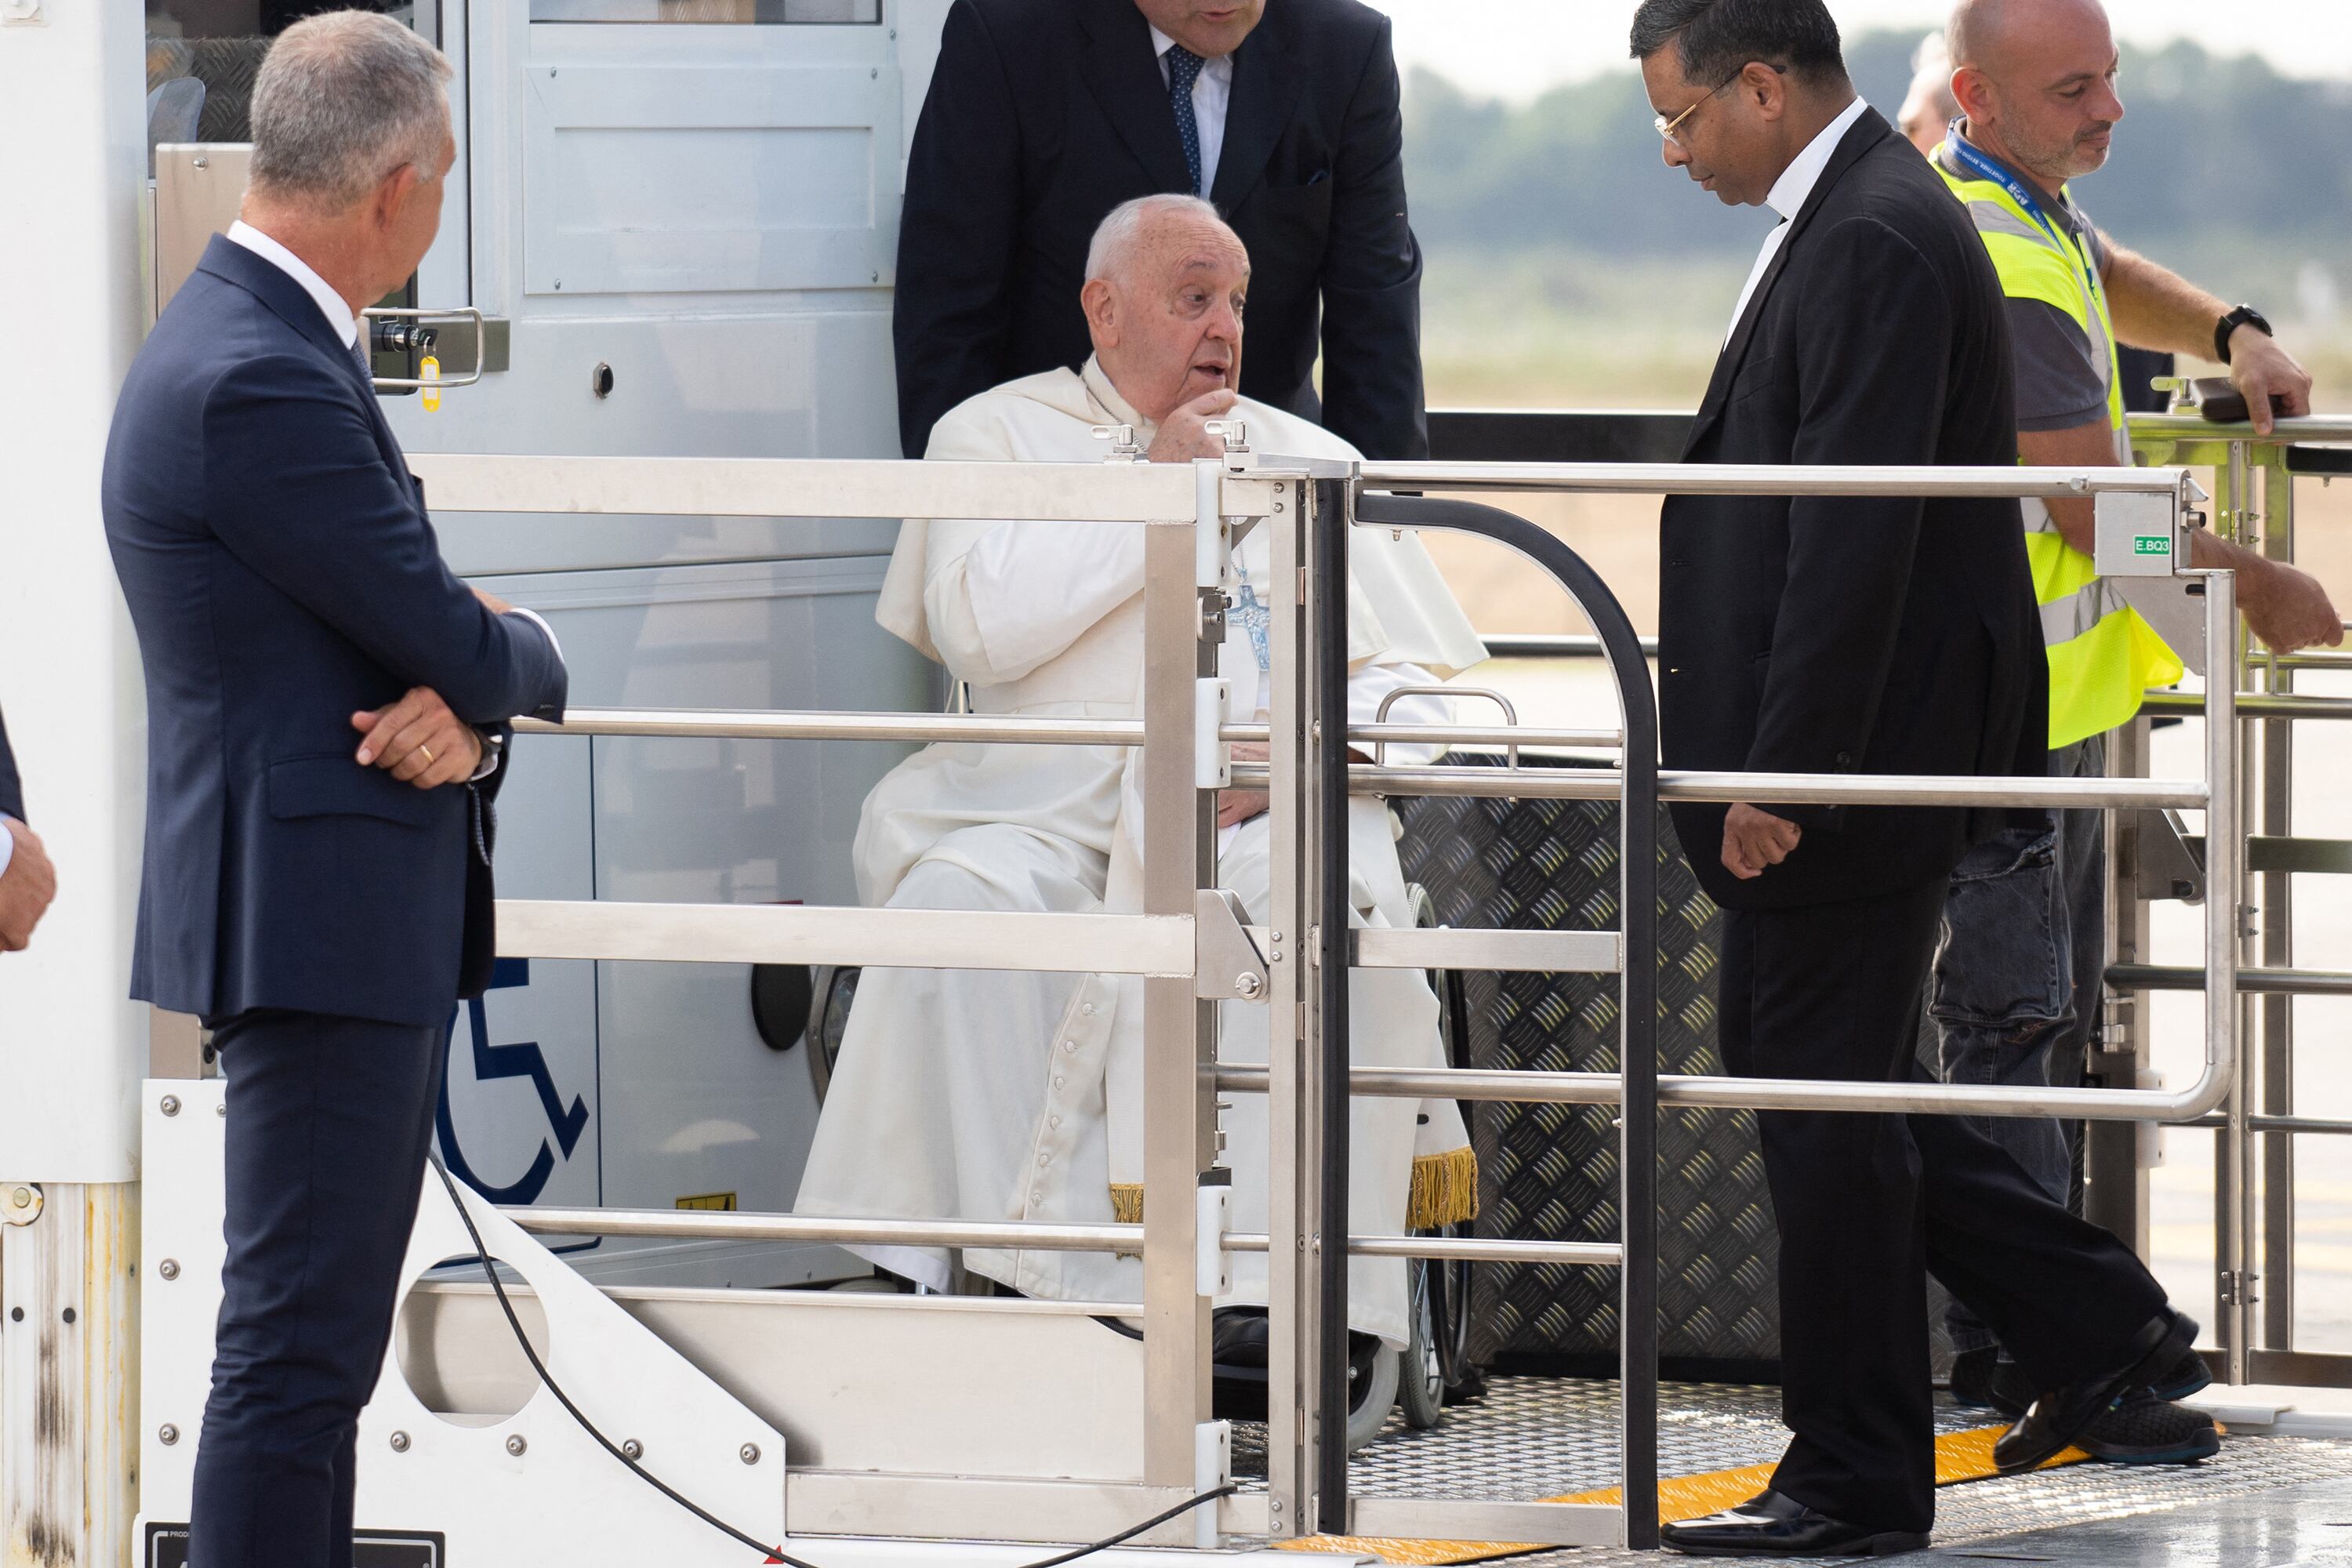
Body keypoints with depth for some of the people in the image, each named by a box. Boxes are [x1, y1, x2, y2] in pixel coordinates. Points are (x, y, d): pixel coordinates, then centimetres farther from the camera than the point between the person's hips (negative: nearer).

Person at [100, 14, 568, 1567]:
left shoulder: (281, 351, 13)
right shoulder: (254, 384, -20)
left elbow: (413, 630, 13)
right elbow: (457, 645, -18)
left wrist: (463, 713, -10)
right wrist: (525, 662, 5)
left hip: (381, 923, 11)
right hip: (323, 915, -11)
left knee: (328, 1335, 14)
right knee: (297, 1342, -9)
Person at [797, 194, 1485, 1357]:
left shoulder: (1311, 462, 22)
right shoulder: (998, 435, 15)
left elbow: (1413, 687, 13)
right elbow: (977, 628, -4)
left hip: (1268, 821, 1)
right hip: (1050, 811, -1)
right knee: (959, 901, -33)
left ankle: (1266, 1290, -35)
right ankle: (1027, 1289, -31)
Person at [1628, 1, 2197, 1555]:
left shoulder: (1879, 243, -18)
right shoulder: (1849, 220, 15)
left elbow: (1857, 536, -24)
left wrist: (1778, 775, -23)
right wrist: (1760, 763, 21)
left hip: (1858, 753, -11)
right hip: (1825, 762, 11)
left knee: (1826, 1096, -3)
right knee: (1780, 1057, 16)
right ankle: (2095, 1326, 21)